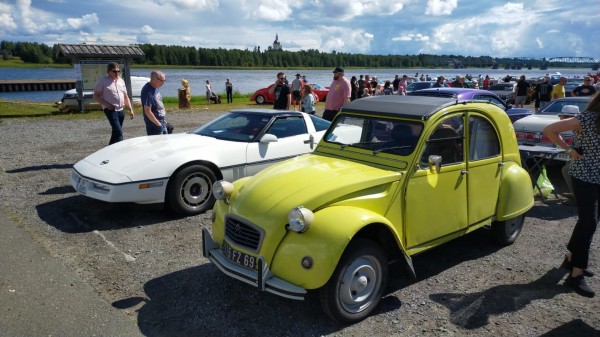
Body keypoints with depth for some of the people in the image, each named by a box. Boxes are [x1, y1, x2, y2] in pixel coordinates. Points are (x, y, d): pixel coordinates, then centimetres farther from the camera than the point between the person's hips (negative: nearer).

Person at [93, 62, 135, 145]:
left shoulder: (121, 81, 13)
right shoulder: (103, 81, -5)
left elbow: (125, 96, 18)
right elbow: (96, 95, -5)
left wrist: (131, 109, 10)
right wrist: (107, 104, -17)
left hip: (121, 110, 6)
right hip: (110, 110, -6)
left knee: (115, 131, 12)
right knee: (118, 131, -18)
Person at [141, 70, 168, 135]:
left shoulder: (156, 87, 6)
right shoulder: (148, 91, -22)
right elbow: (147, 111, -23)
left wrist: (163, 121, 16)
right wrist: (158, 124, -17)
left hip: (162, 123, 9)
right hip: (154, 126, -9)